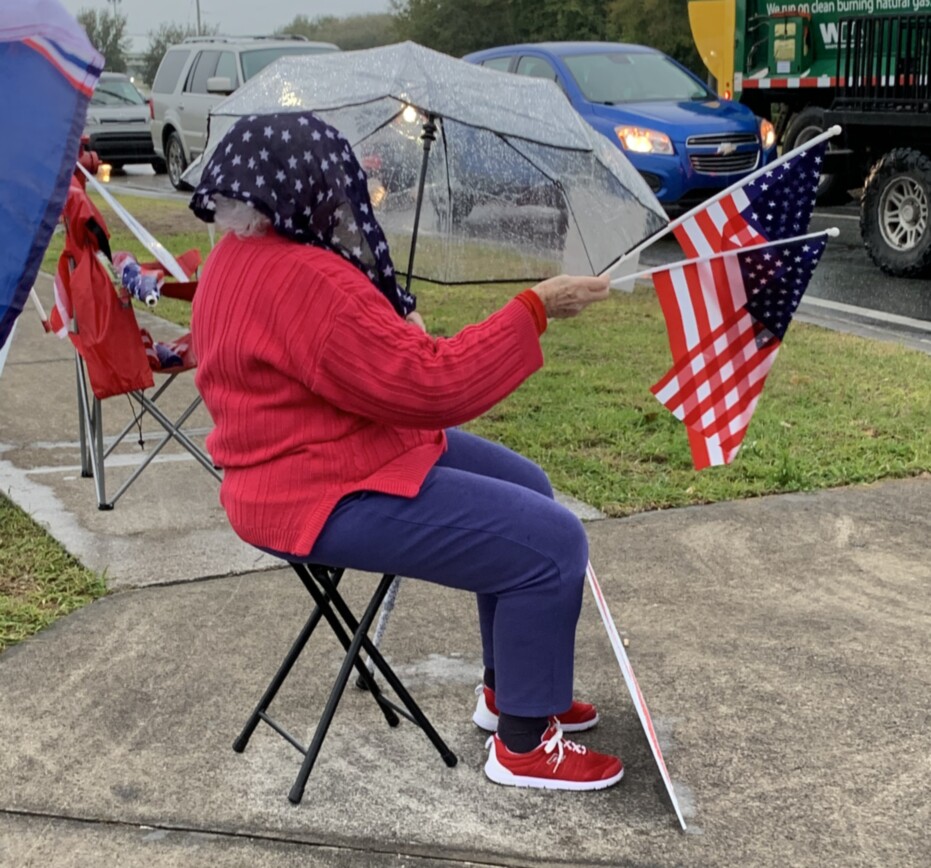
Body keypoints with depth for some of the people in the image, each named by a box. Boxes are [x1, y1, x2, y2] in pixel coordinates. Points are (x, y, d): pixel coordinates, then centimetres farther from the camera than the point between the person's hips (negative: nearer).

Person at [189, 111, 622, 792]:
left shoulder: (242, 254, 8)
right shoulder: (306, 282, -27)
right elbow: (433, 386, -27)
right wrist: (535, 310, -20)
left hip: (316, 458, 12)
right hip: (327, 498, -12)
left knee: (526, 489, 21)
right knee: (554, 545, -12)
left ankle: (508, 689, 32)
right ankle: (525, 746, 5)